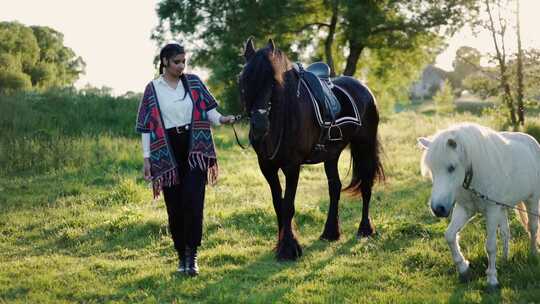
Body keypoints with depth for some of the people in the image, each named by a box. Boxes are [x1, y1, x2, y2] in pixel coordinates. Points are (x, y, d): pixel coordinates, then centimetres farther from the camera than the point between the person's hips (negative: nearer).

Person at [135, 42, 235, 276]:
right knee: (175, 206, 3)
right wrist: (146, 158, -2)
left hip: (195, 148, 0)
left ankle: (192, 254, -6)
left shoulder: (194, 82, 7)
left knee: (193, 201, -12)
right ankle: (182, 256, 16)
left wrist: (221, 119, -16)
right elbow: (147, 127, 3)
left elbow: (208, 110, 6)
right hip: (168, 151, 0)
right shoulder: (153, 89, 3)